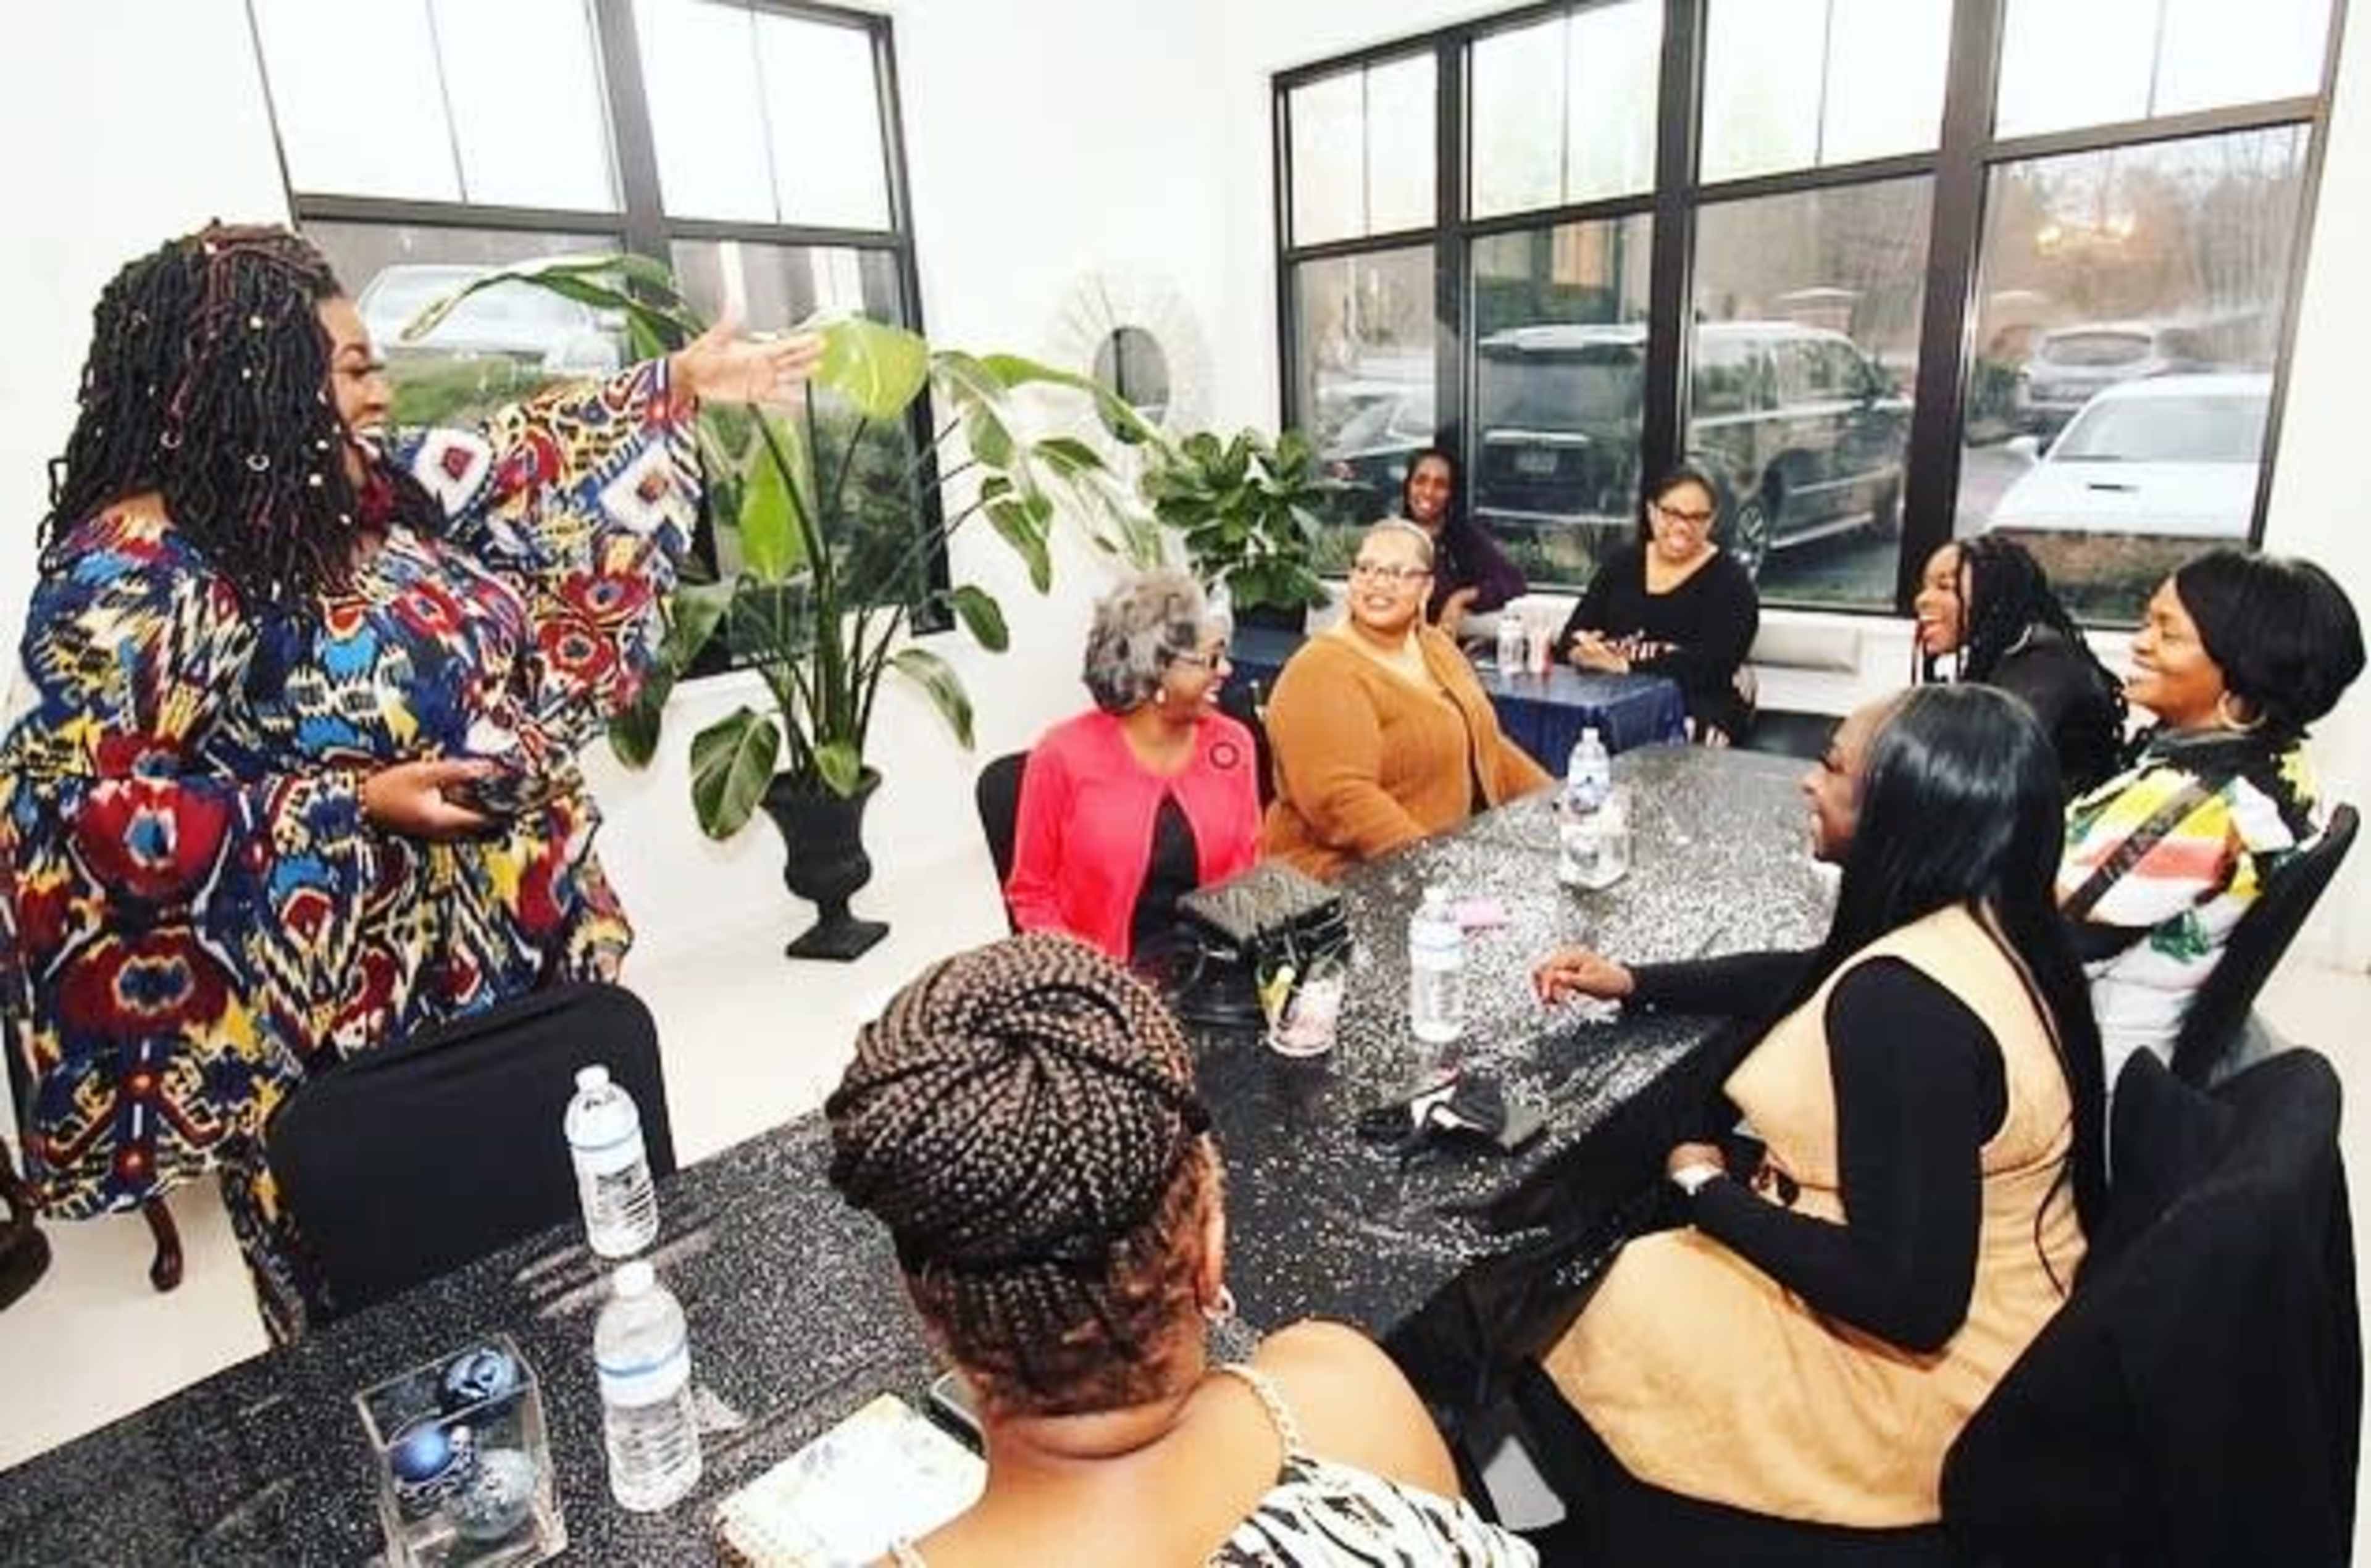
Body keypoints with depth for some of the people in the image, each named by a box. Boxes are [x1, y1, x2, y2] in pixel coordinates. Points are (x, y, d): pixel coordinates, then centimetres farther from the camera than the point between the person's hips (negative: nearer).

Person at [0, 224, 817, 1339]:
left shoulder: (369, 486, 4)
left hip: (509, 963, 8)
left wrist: (678, 386, 20)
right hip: (337, 1029, -7)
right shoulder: (134, 566, -18)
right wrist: (358, 807, -24)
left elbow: (524, 465, 18)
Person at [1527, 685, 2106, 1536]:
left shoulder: (1904, 1001, -35)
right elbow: (1811, 989, 16)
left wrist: (1707, 1191, -18)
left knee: (1574, 1324, 2)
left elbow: (1905, 1296, -32)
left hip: (1932, 1376, -9)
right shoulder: (1984, 923, -4)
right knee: (1632, 1239, 16)